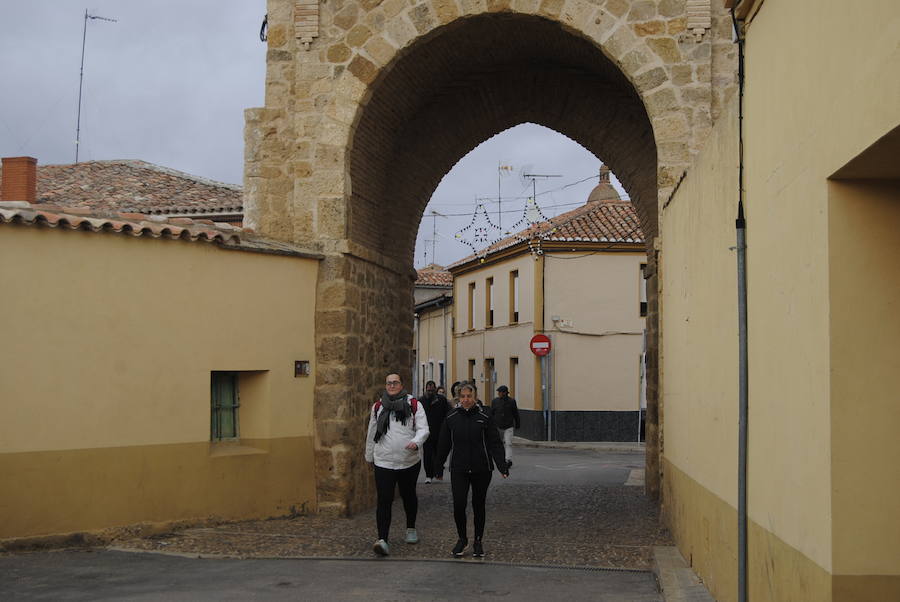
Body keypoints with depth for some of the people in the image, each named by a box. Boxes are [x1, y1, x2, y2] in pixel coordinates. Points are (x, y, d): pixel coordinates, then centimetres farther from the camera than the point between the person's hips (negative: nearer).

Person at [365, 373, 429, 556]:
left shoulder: (414, 405, 1)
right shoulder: (378, 407, 9)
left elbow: (423, 429, -5)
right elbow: (371, 433, 19)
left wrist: (416, 442, -25)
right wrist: (369, 456, 25)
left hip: (409, 460, 0)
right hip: (383, 461, 0)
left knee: (408, 495, 18)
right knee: (384, 500, -12)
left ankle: (411, 529, 39)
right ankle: (382, 539, -17)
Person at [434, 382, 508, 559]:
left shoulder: (484, 417, -3)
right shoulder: (451, 418, 2)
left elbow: (495, 444, -4)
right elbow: (444, 444, 12)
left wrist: (502, 466, -13)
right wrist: (437, 466, 17)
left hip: (481, 469, 0)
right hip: (459, 469, 1)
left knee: (478, 505, 9)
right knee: (459, 504, -9)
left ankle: (478, 542, 24)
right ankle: (462, 539, 12)